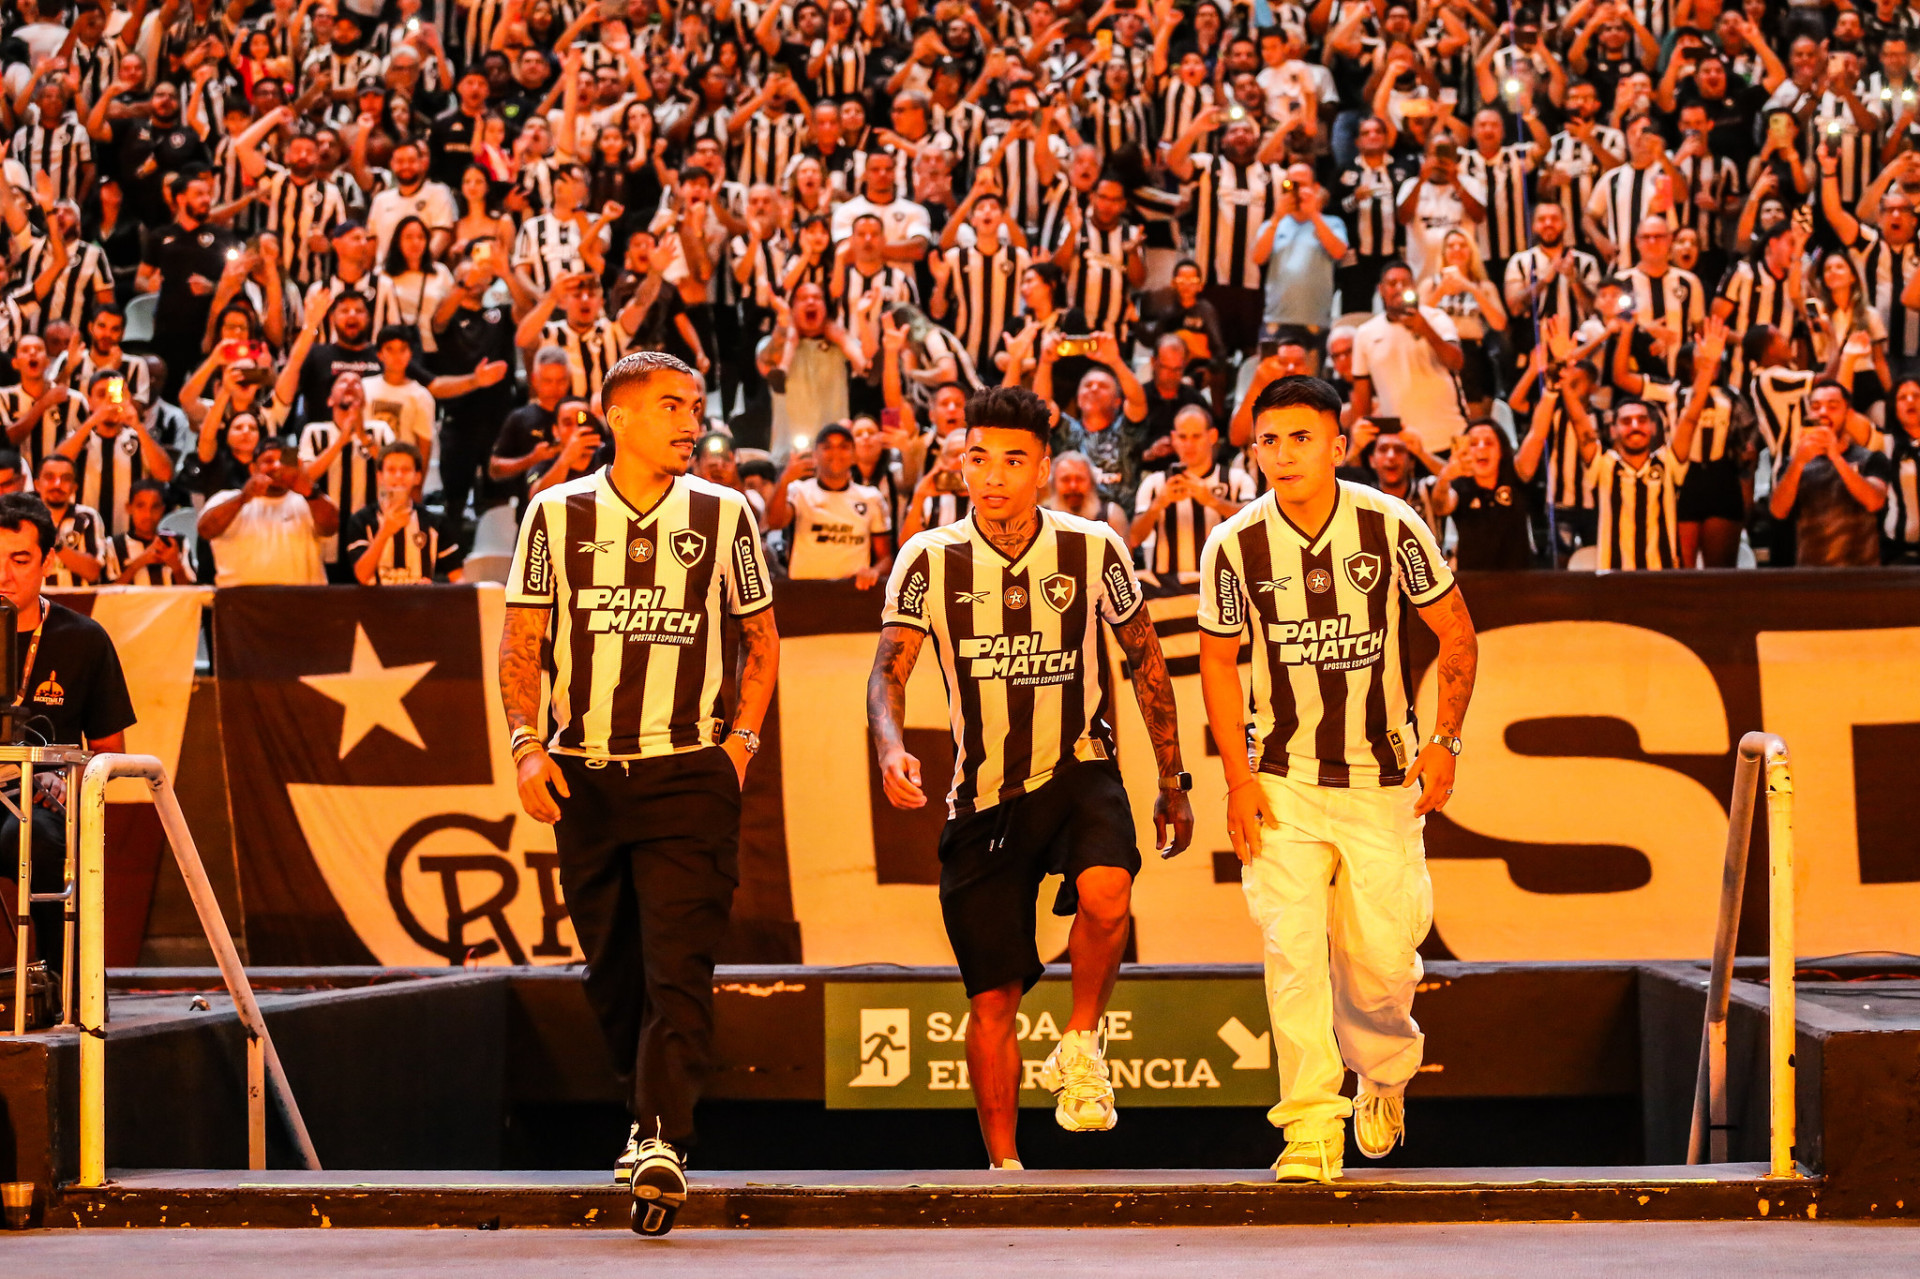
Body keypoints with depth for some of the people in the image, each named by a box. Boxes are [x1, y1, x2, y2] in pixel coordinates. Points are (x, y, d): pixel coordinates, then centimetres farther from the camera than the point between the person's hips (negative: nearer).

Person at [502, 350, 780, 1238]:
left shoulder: (723, 516, 5)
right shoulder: (556, 515, 5)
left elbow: (761, 639, 14)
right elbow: (521, 642, 8)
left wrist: (740, 740, 2)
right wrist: (528, 743, -4)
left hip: (688, 773, -2)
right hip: (583, 775, 2)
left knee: (678, 963, -14)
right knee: (611, 971, 10)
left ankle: (664, 1141, -22)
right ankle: (647, 1111, 30)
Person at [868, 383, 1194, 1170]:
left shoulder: (1093, 550, -4)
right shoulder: (930, 560, -5)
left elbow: (1145, 661, 8)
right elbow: (888, 669, -12)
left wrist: (1172, 783, 9)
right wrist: (891, 748, -34)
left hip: (1078, 771, -1)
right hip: (984, 794, 1)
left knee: (1105, 893, -32)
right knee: (992, 995, 1)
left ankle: (1081, 1046, -7)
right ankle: (1002, 1164, 16)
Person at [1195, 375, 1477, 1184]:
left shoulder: (1390, 526, -9)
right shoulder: (1235, 545, -7)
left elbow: (1456, 634, 2)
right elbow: (1218, 662, 5)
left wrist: (1445, 740, -6)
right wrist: (1238, 778, -2)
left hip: (1383, 778, 0)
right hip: (1283, 782, 0)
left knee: (1382, 959, 0)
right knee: (1292, 949, -13)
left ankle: (1384, 1073, 32)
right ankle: (1311, 1126, -9)